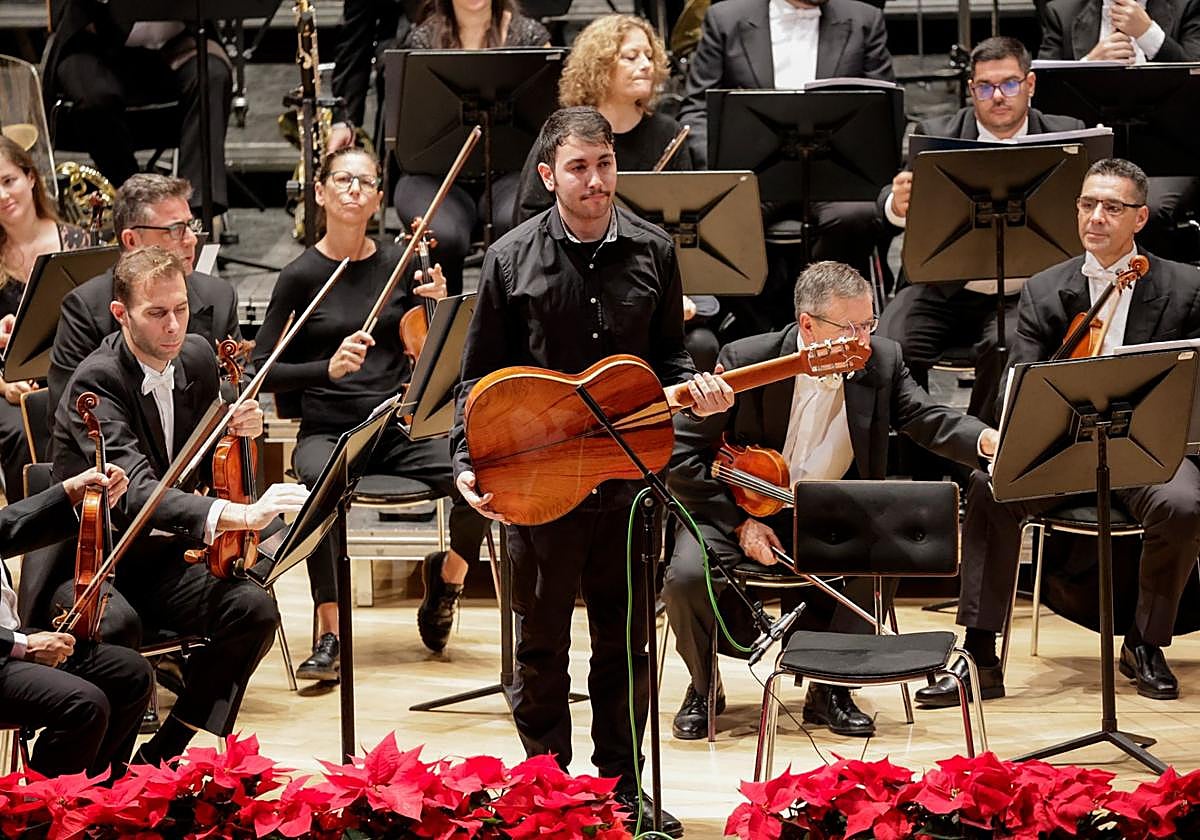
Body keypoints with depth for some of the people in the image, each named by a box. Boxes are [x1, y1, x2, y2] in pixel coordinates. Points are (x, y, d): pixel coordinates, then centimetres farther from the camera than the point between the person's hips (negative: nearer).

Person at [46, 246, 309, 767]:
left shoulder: (197, 359, 2)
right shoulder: (96, 383, -21)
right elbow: (137, 492, -37)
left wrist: (240, 430, -4)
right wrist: (238, 515, -52)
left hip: (160, 556, 7)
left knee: (254, 608, -19)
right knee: (117, 625, -38)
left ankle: (161, 755, -8)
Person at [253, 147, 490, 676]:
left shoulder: (398, 265, 7)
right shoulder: (301, 276, 0)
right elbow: (264, 372, -2)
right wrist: (328, 368, -19)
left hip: (399, 428, 3)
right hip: (328, 432, -2)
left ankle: (447, 575, 9)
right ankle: (329, 633, -26)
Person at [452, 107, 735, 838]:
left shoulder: (652, 251, 1)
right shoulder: (513, 258, -5)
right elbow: (481, 375, -1)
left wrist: (693, 386, -9)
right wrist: (468, 463, -11)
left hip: (628, 474, 2)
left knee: (626, 641, 11)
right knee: (542, 645, 8)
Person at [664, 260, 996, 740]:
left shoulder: (882, 360, -6)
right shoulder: (746, 360, -16)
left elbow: (927, 420, -12)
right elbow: (681, 452, -12)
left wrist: (985, 440, -35)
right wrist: (738, 523, -19)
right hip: (747, 510, -3)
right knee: (687, 575, -30)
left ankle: (830, 688, -4)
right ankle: (704, 687, 3)